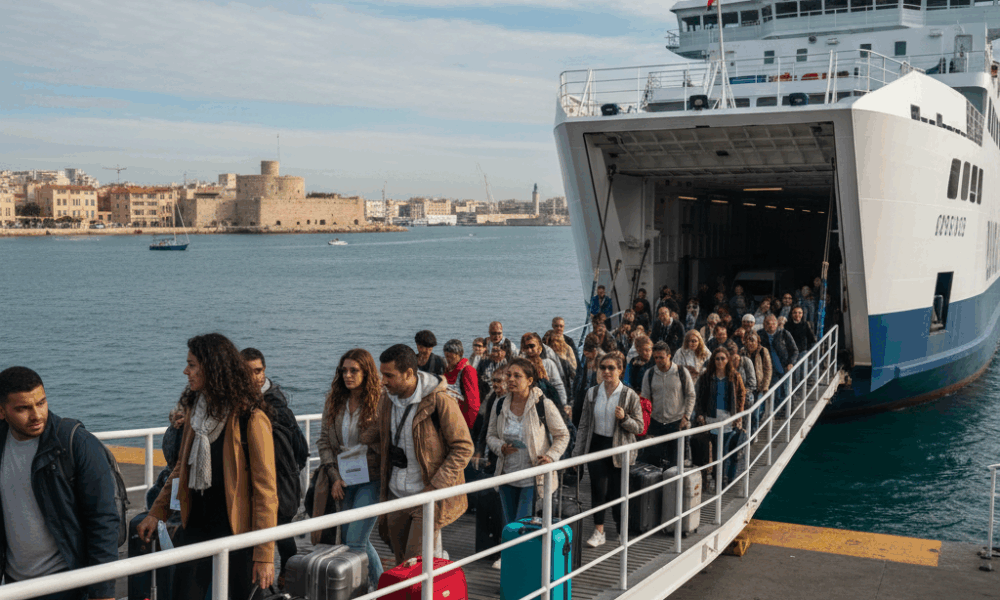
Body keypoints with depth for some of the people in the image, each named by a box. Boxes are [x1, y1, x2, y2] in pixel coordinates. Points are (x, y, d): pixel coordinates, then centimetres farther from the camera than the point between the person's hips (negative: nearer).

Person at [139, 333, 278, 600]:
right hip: (196, 528, 6)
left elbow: (266, 488, -15)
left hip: (238, 532, -6)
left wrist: (264, 553, -15)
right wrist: (157, 512, 14)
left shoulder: (251, 418, -14)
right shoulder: (196, 411, 9)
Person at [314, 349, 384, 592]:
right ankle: (379, 586, 29)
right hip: (343, 480, 5)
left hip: (370, 479, -5)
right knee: (360, 540, 12)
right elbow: (324, 440, 7)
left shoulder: (380, 402, -9)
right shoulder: (334, 401, 6)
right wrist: (334, 476, 0)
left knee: (354, 542, -10)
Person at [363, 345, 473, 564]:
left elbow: (463, 447, -13)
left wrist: (435, 487, -18)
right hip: (396, 496, 7)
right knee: (400, 564, 14)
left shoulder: (439, 401, -16)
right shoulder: (387, 400, 5)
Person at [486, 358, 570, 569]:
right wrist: (500, 447, -10)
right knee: (510, 525, 14)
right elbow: (491, 435, 11)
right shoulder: (500, 405, 1)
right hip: (507, 474, 4)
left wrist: (551, 456, -16)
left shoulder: (544, 405, -11)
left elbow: (562, 435, -1)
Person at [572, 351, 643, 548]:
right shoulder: (592, 393, 3)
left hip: (619, 448, -2)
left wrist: (624, 418, -22)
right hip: (597, 446, 2)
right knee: (598, 490, -2)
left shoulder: (629, 395, -5)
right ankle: (599, 531, 10)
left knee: (617, 491, 3)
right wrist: (578, 451, 6)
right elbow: (584, 424, 9)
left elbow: (639, 427, -3)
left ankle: (622, 530, 23)